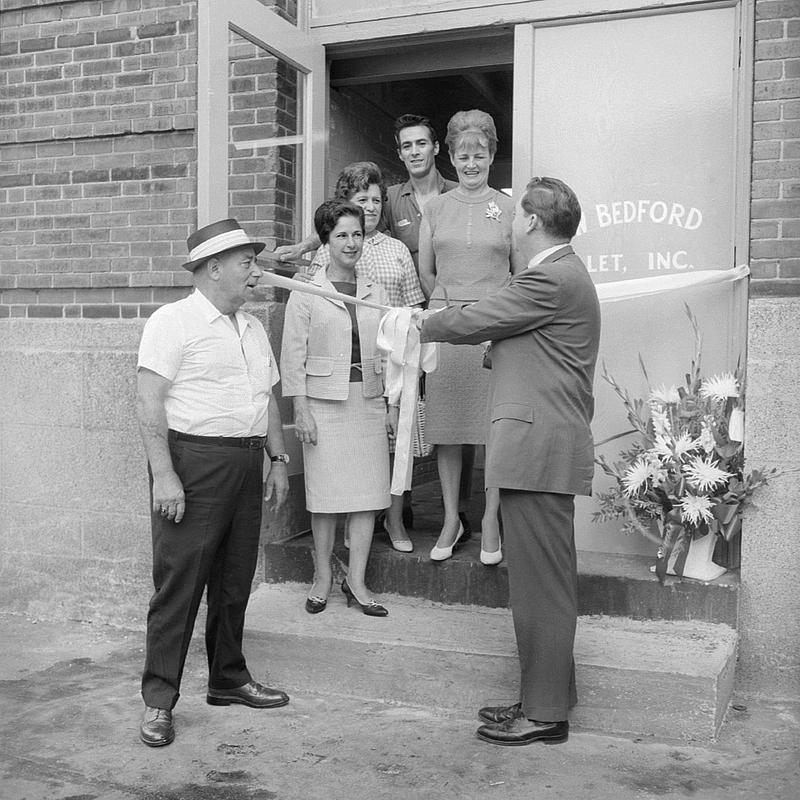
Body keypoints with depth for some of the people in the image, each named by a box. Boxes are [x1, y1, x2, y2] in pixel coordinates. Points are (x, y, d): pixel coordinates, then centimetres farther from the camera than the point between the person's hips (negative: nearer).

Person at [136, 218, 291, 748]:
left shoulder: (253, 328, 16)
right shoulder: (174, 321, -8)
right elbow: (150, 401, -14)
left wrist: (278, 459, 16)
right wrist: (163, 475, -20)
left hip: (246, 464, 7)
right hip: (193, 463, -7)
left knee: (235, 579, 14)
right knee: (179, 581, -3)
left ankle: (229, 678, 28)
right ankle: (159, 699, 7)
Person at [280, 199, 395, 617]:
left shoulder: (374, 291, 10)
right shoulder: (306, 293, -1)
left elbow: (388, 350, 13)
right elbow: (293, 355, -3)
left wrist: (394, 403, 8)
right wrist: (301, 410, -9)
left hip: (369, 402, 4)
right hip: (325, 403, -3)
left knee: (367, 491, 3)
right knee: (326, 494, 1)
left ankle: (356, 581, 12)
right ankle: (322, 578, 16)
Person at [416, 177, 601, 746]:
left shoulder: (552, 279, -14)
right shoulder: (561, 273, 19)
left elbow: (474, 322, -10)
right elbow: (501, 333, 22)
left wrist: (425, 325, 8)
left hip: (539, 448, -11)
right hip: (543, 447, 11)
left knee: (543, 585, -2)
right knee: (544, 582, 15)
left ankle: (546, 714, 8)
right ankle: (546, 698, 26)